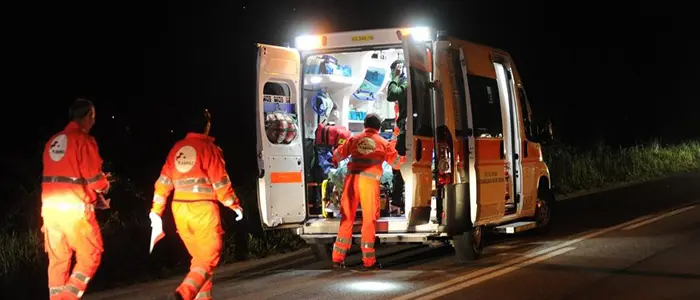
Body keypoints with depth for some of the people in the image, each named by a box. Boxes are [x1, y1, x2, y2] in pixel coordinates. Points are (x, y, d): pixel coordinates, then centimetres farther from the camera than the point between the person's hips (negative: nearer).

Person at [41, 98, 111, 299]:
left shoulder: (53, 141, 14)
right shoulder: (84, 140, -8)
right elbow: (95, 179, -11)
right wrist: (104, 185, 12)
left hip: (51, 206, 7)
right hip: (74, 208, -7)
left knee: (58, 259, 12)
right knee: (90, 256, 3)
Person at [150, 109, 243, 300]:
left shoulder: (177, 148, 11)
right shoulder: (209, 148, -6)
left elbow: (164, 181, 10)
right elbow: (220, 183, -8)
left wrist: (156, 211, 15)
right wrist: (235, 205, 4)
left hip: (180, 210, 6)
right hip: (203, 209, -6)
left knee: (200, 257, 20)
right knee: (209, 258, -4)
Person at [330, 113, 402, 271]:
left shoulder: (354, 139, 10)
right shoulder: (384, 143, 8)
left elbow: (338, 155, 14)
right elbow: (395, 161, 15)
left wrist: (335, 156, 38)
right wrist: (393, 146, 34)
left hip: (352, 179, 2)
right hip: (370, 181, -2)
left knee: (347, 218, 7)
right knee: (369, 220, 4)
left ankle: (338, 258, 7)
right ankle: (368, 260, 4)